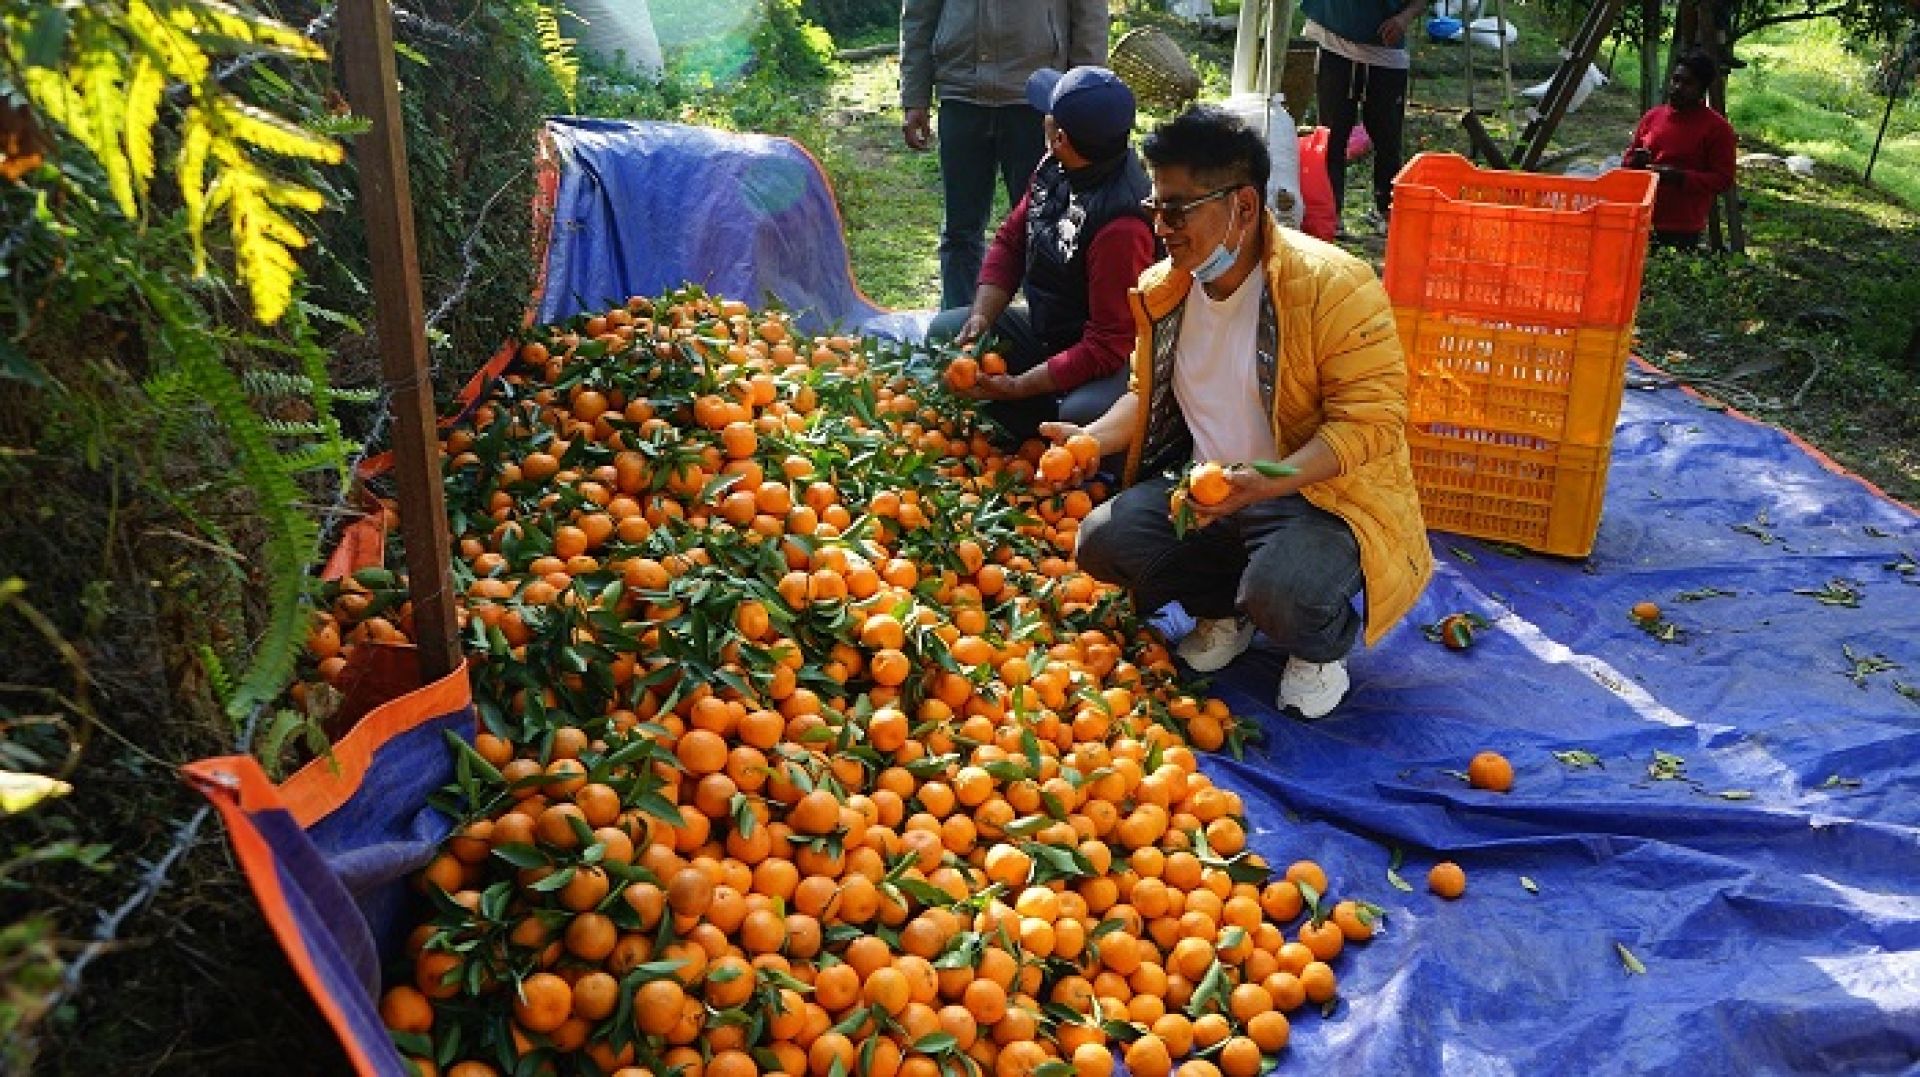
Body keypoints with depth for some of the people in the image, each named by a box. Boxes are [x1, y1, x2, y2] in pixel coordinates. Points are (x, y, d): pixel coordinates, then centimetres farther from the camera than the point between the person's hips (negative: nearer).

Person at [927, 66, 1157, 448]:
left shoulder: (1120, 228, -31)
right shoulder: (1055, 169, -6)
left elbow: (1106, 348, -29)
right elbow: (1010, 241, 8)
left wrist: (1017, 387, -26)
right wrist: (982, 318, -7)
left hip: (1109, 364, -9)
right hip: (1042, 329, 9)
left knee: (1080, 412, -40)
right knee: (943, 331, 4)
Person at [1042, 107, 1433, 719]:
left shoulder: (1332, 284, -19)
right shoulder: (1162, 289, 3)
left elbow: (1371, 420, -22)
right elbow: (1147, 392, 17)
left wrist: (1268, 482, -36)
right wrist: (1092, 439, -3)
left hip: (1324, 491, -6)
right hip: (1204, 486, 7)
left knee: (1282, 595, -35)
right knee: (1102, 540, -14)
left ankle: (1323, 645, 5)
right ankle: (1224, 609, 15)